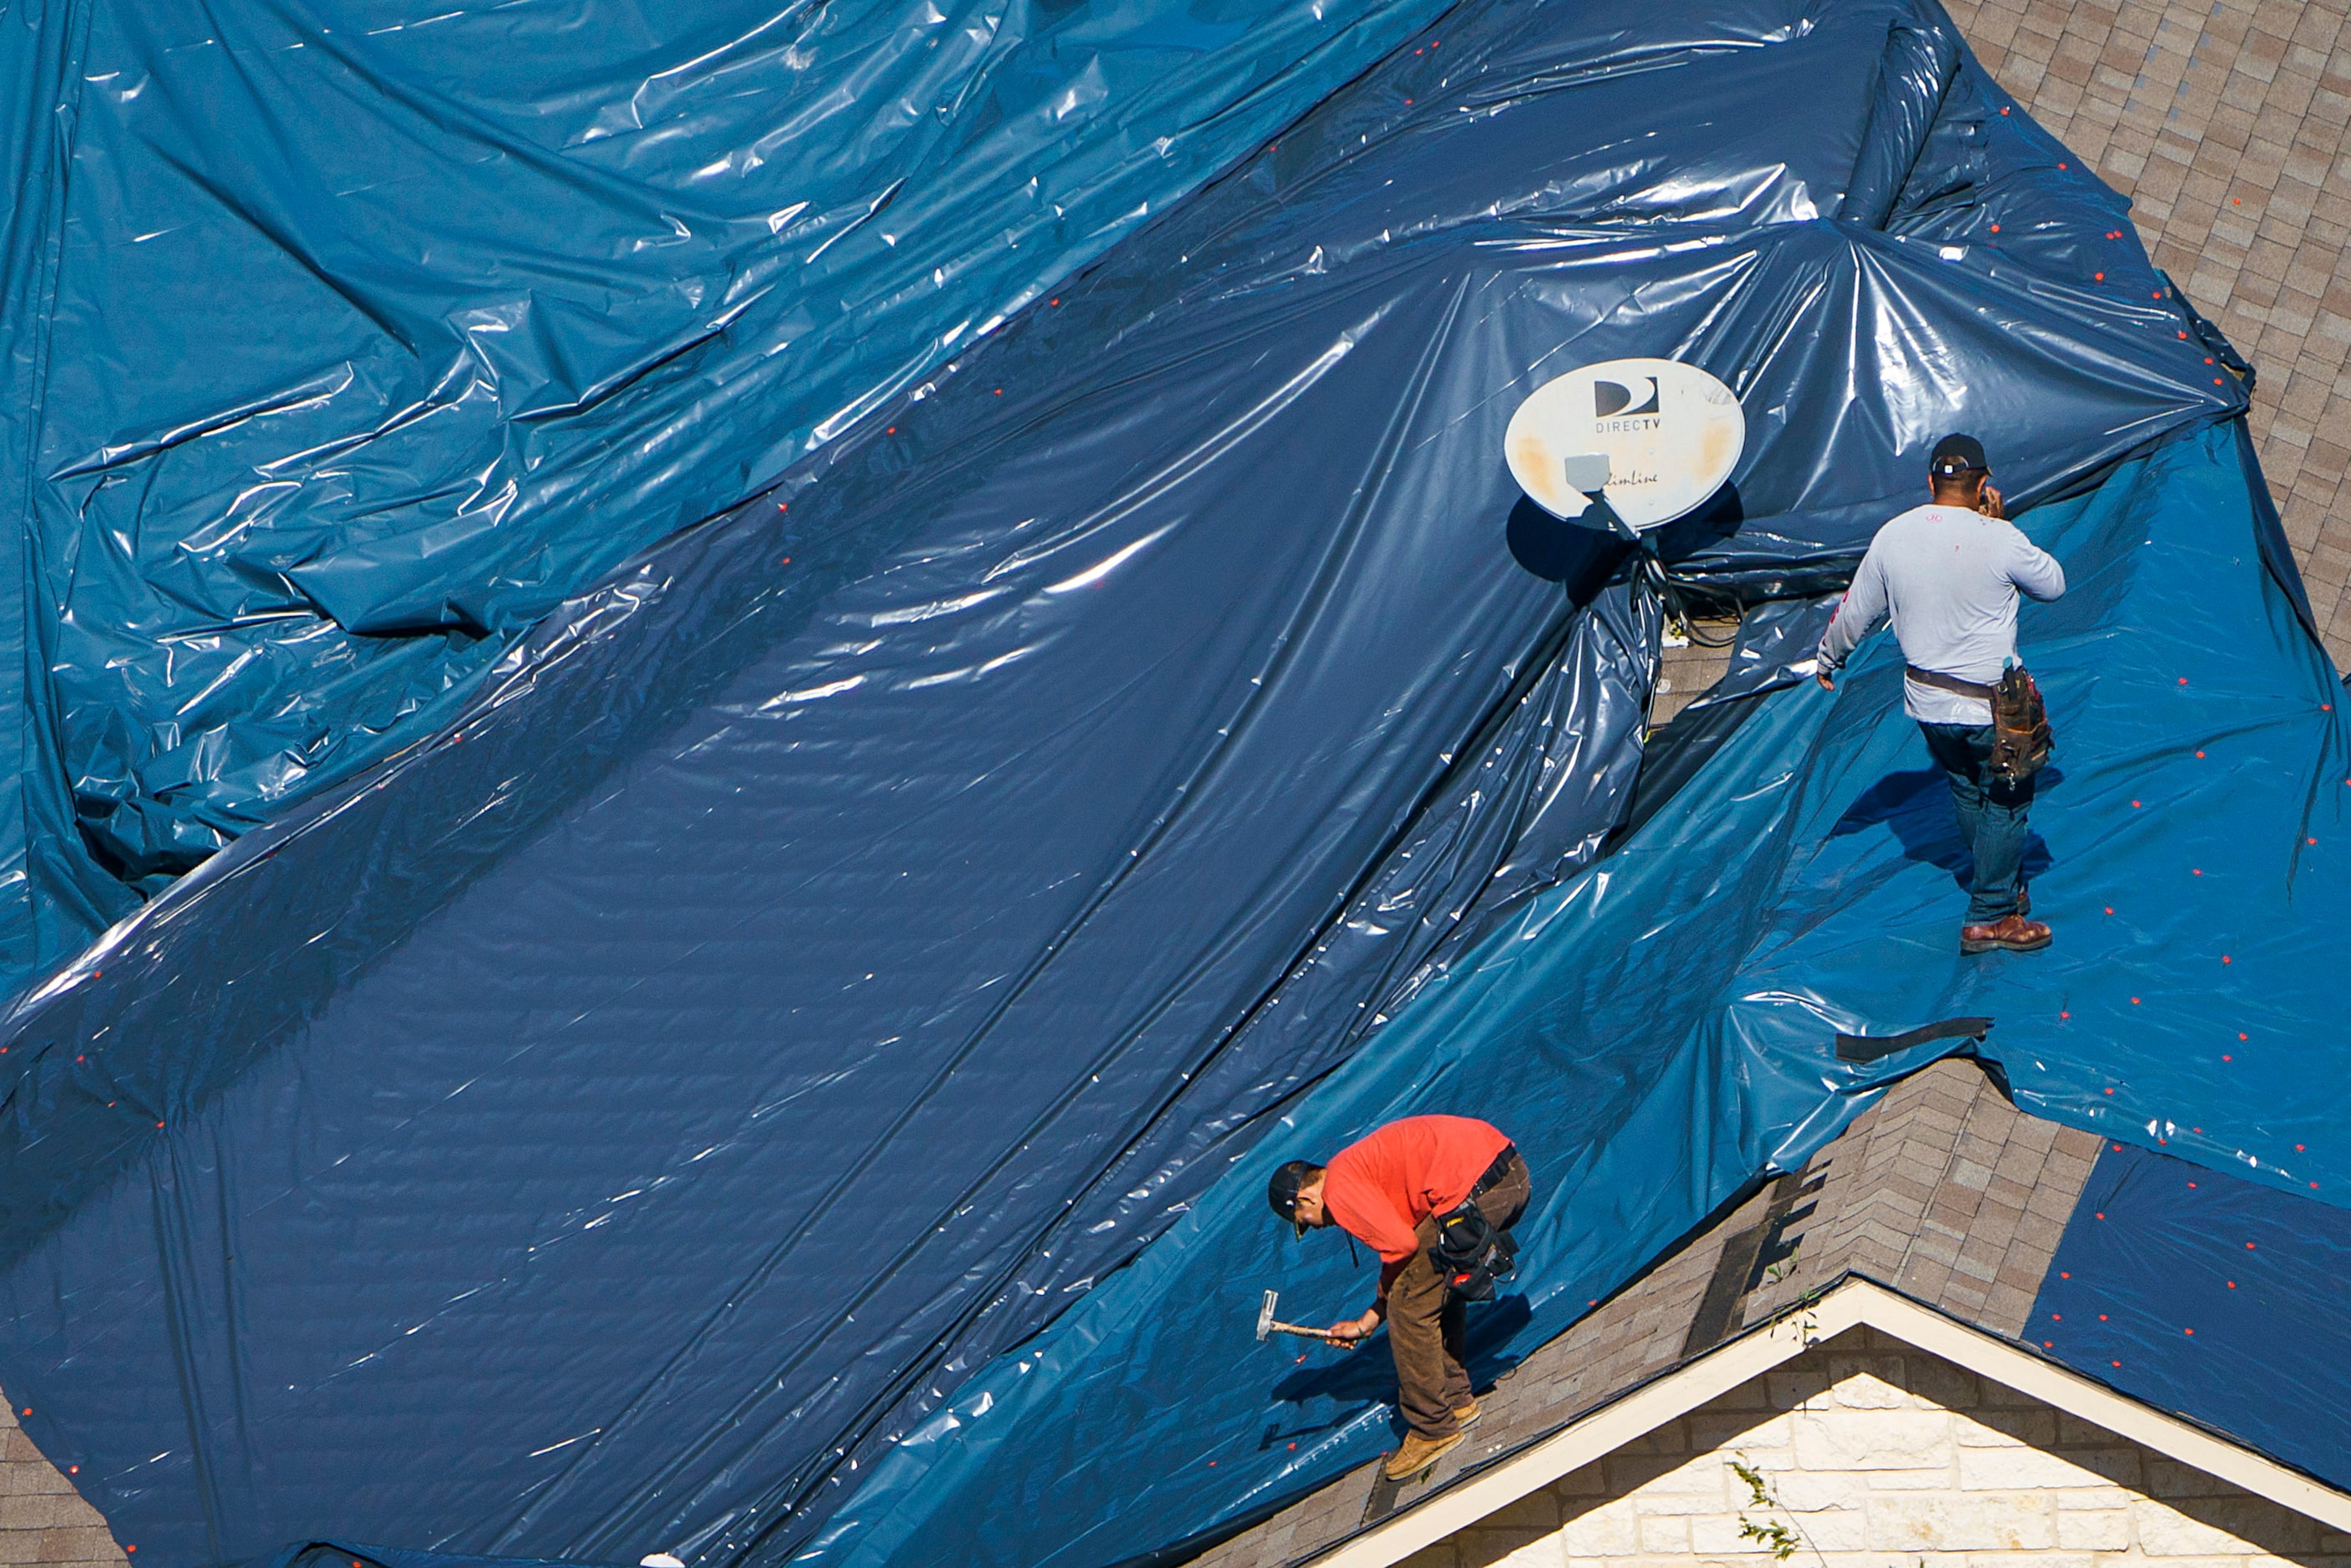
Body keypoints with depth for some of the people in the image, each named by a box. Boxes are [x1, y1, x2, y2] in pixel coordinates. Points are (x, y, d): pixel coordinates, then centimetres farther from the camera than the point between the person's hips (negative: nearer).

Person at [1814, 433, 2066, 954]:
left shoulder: (1892, 536, -5)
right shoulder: (1998, 539, -18)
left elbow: (1856, 613, 7)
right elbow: (2053, 583, 0)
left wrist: (1829, 659, 26)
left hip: (1927, 702, 5)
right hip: (1991, 705, -5)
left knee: (1967, 795, 23)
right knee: (2006, 802, 11)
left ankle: (2005, 889, 40)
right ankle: (1990, 918, 15)